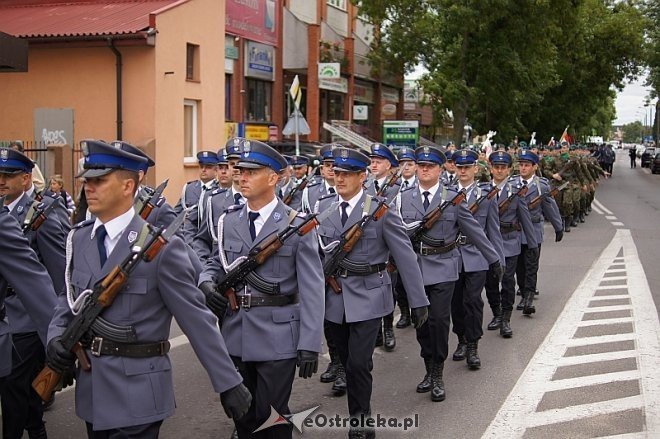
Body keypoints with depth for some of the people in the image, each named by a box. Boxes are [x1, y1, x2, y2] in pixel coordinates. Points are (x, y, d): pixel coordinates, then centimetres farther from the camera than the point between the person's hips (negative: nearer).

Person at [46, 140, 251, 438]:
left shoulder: (161, 246, -14)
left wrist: (228, 383, -10)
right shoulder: (79, 239, 5)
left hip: (137, 393, -6)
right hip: (91, 390, 6)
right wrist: (56, 337, -5)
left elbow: (196, 318, -12)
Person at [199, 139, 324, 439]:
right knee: (242, 414, 16)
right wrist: (206, 281, -6)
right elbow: (216, 262, 19)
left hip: (277, 339, -4)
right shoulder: (228, 222, 7)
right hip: (236, 337, 5)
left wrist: (310, 345, -14)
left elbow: (311, 290, -9)